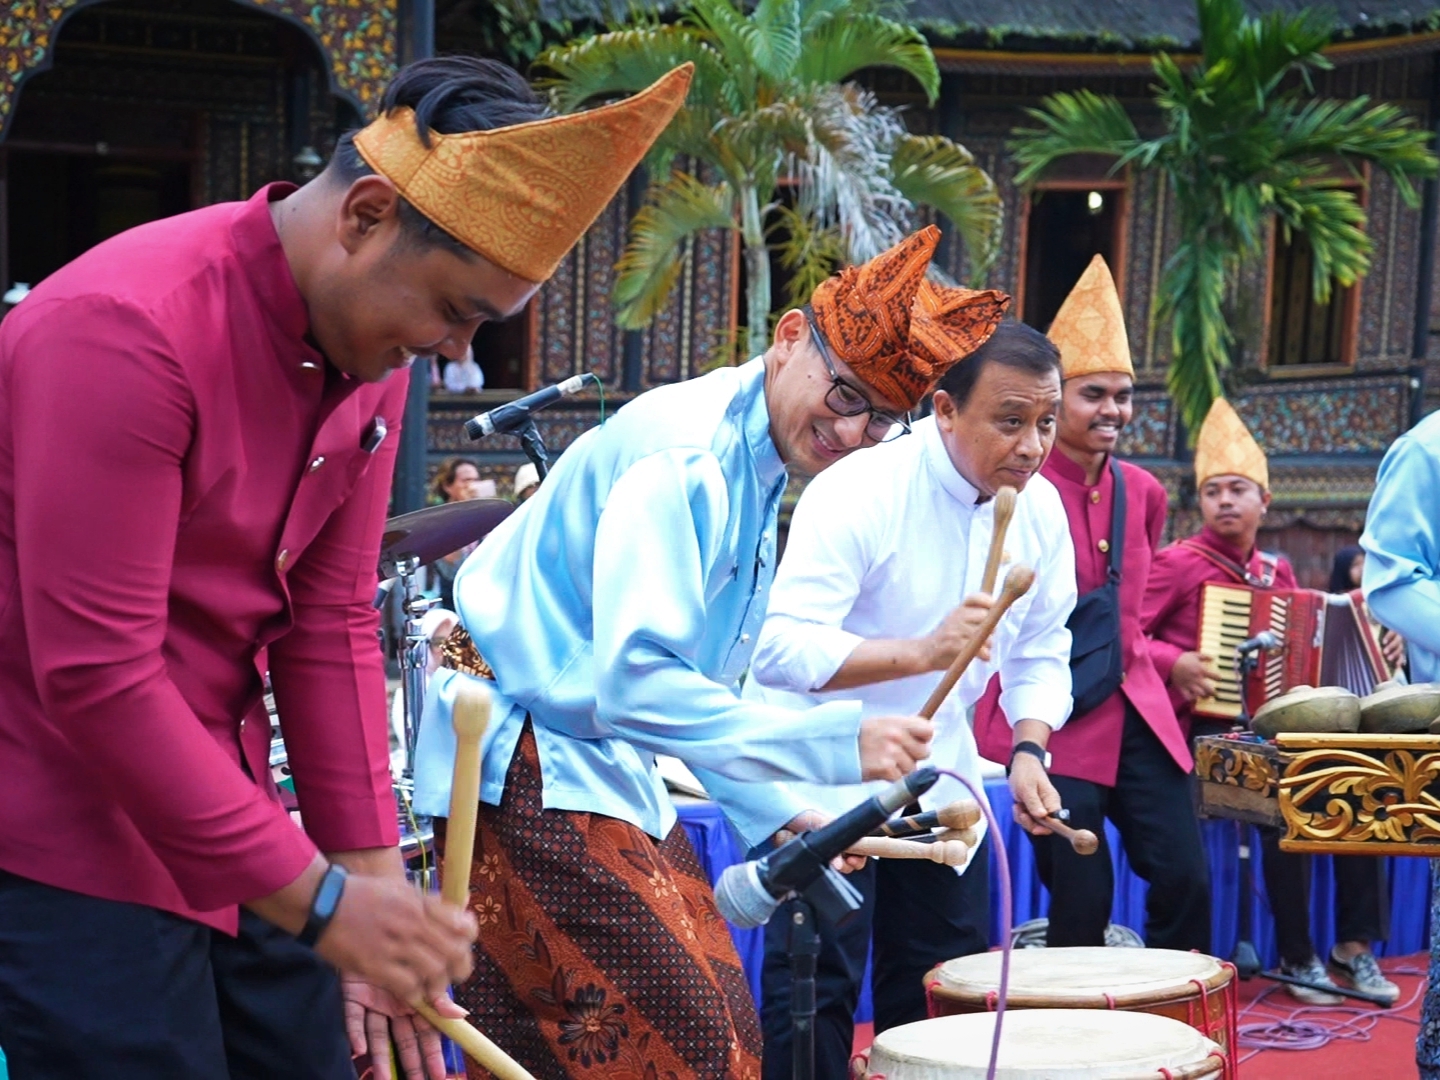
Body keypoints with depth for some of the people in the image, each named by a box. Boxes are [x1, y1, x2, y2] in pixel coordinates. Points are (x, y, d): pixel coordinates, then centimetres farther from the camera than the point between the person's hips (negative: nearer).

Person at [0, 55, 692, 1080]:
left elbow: (331, 628, 4)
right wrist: (317, 901, -19)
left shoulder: (373, 350, 2)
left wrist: (375, 874, -1)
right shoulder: (127, 330, -23)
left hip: (225, 828, 8)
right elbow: (93, 676, -24)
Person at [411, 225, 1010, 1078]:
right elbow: (634, 681, -30)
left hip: (603, 764, 10)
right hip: (526, 767, -10)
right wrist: (834, 745, -30)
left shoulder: (754, 471, 12)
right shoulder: (685, 454, -20)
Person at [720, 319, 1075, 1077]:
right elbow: (781, 648, -33)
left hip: (939, 780, 6)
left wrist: (1028, 750, -11)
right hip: (821, 782, -6)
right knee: (816, 989, -5)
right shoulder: (857, 493, -25)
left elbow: (1041, 651, 6)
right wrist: (921, 651, -44)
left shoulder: (1040, 508, -4)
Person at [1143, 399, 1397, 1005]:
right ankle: (1296, 956, -15)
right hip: (1207, 731, -6)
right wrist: (1172, 662, -22)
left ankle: (1355, 947, -8)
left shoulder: (1277, 573, 14)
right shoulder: (1180, 563, -3)